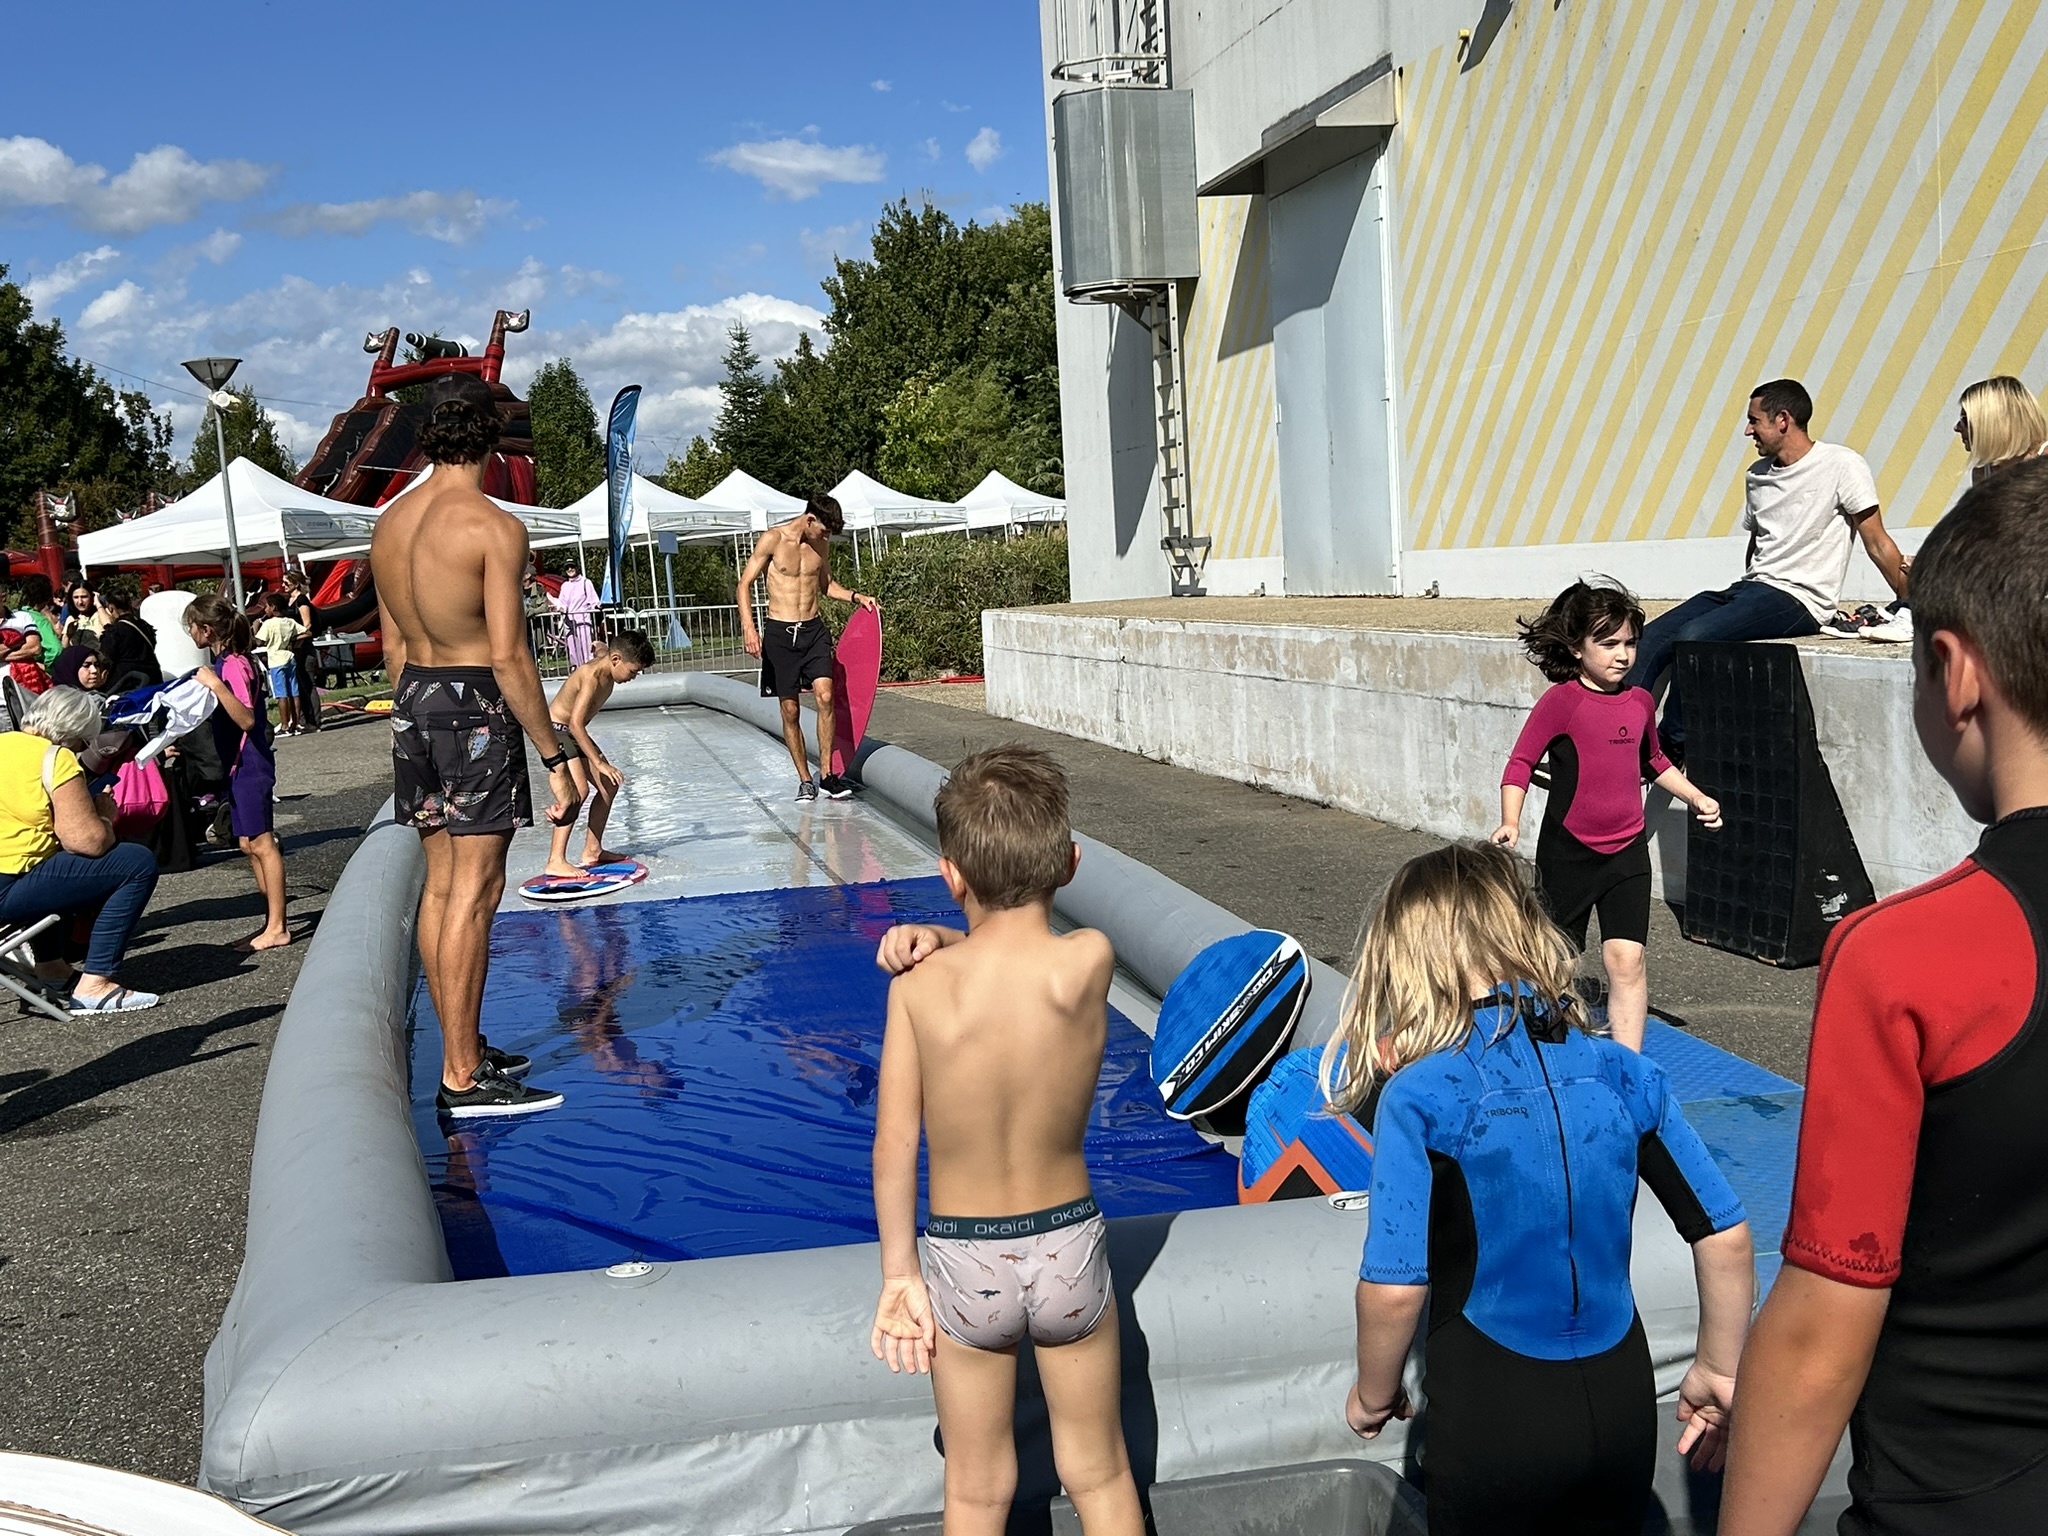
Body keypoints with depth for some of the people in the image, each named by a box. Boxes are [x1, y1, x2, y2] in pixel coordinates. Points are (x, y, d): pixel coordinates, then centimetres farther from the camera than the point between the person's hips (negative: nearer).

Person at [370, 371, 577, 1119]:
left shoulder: (390, 522, 8)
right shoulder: (493, 527, -15)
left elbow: (394, 645, 14)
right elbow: (508, 658, -18)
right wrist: (555, 758, -13)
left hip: (413, 701, 8)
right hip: (477, 708, -8)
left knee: (440, 884, 14)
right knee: (474, 891, -4)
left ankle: (465, 1051, 25)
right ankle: (463, 1079, 0)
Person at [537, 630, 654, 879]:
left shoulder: (605, 657, -1)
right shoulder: (592, 677, -28)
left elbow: (601, 647, 27)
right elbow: (575, 724, -33)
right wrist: (598, 762, -32)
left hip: (574, 734, 10)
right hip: (556, 731, -10)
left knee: (609, 785, 11)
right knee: (579, 789, -25)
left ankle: (592, 850, 20)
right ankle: (556, 861, -28)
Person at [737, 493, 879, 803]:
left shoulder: (821, 544, 7)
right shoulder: (773, 539, -8)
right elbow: (745, 583, -6)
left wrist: (855, 597, 7)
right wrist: (748, 626, -19)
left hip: (814, 629, 3)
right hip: (780, 633, -3)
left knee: (825, 696, -15)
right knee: (790, 711, 1)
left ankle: (827, 773, -8)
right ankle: (804, 779, 12)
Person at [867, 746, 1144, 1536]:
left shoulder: (918, 987, -18)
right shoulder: (1091, 960, -18)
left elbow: (893, 1144, -13)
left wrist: (899, 1276, -3)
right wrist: (939, 939, -5)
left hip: (964, 1262, 0)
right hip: (1068, 1249, 1)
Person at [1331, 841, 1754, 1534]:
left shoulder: (1420, 1095, -18)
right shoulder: (1622, 1073, -5)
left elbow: (1394, 1287, -20)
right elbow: (1726, 1236, -2)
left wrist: (1373, 1397, -1)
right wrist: (1718, 1373, 12)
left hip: (1493, 1420, -4)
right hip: (1623, 1408, 4)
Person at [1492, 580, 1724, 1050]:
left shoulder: (1641, 702, 5)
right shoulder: (1561, 700, -12)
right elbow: (1521, 763, -12)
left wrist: (1696, 797, 16)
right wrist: (1510, 823, -24)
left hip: (1627, 852, 3)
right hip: (1567, 852, -3)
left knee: (1627, 959, -7)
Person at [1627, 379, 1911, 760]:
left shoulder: (1841, 465, -4)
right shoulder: (1757, 475, 17)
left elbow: (1878, 545, -4)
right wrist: (1746, 596, 17)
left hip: (1798, 600, -8)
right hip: (1748, 588, 8)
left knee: (1693, 636, -30)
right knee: (1650, 638, -12)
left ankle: (1671, 746, -17)